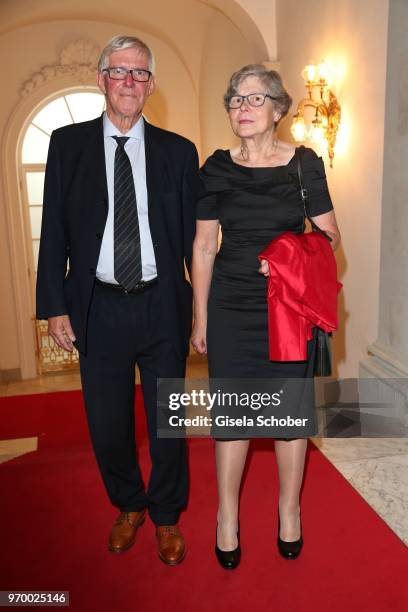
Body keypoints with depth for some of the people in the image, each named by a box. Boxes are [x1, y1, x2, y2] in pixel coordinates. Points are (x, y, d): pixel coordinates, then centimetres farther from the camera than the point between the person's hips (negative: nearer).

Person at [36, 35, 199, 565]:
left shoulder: (179, 151, 3)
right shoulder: (68, 143, 4)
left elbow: (194, 235, 3)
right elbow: (54, 231, 3)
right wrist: (55, 307, -2)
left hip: (162, 308, 0)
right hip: (98, 307, 1)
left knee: (168, 422, 12)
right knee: (107, 425, 13)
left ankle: (166, 516, 39)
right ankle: (128, 506, 43)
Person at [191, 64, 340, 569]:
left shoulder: (305, 164, 0)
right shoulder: (217, 168, 3)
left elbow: (330, 236, 5)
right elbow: (203, 247, 4)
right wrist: (200, 317, 3)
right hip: (230, 306, 1)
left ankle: (289, 510, 33)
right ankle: (227, 516, 28)